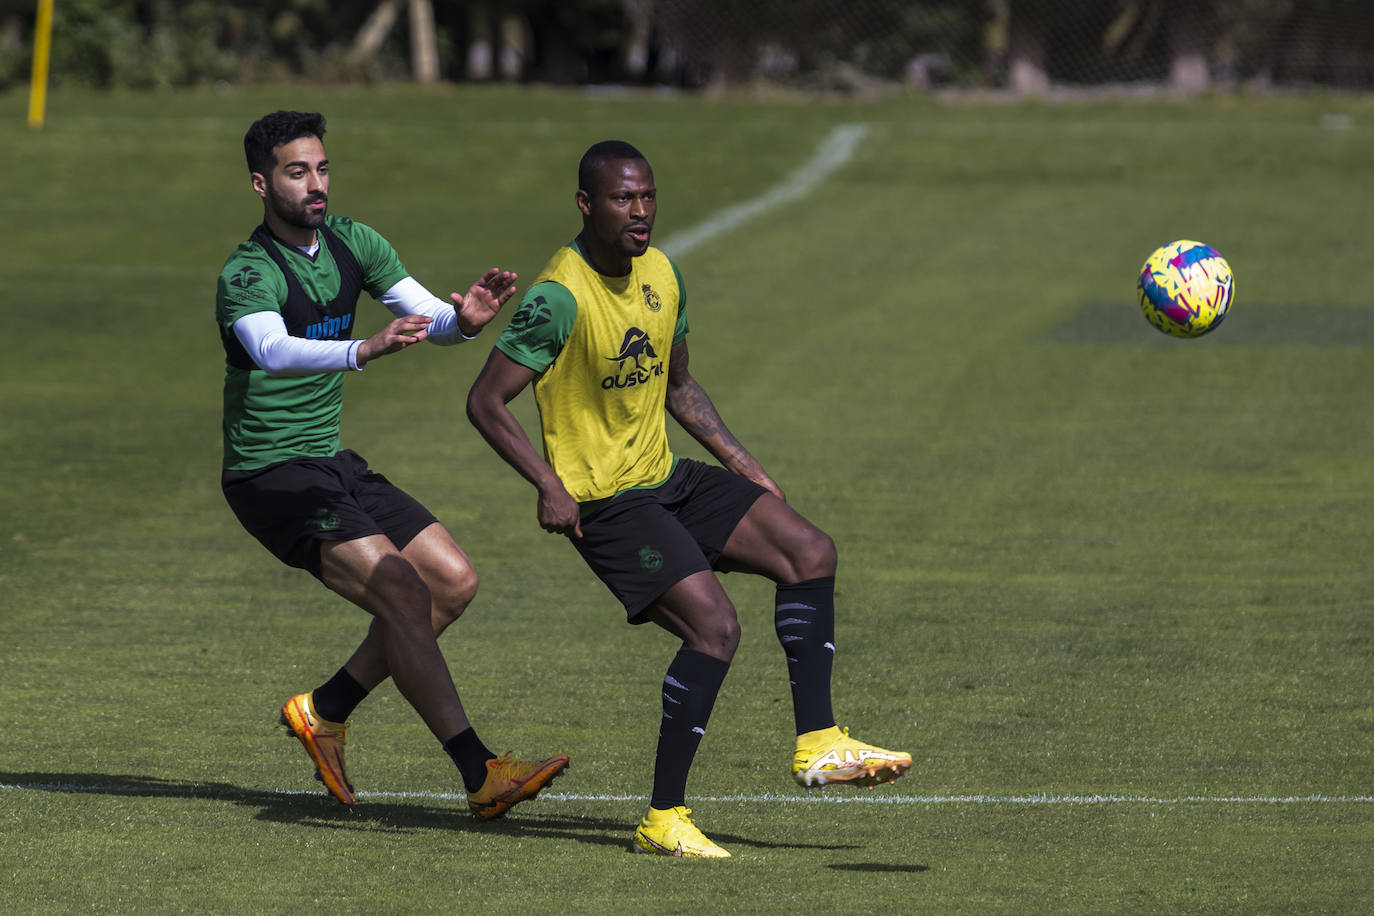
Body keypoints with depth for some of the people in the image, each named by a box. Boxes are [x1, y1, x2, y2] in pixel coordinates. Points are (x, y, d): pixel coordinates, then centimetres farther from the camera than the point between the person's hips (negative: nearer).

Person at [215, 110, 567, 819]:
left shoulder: (352, 243, 4)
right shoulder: (247, 275, -20)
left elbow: (426, 314, -3)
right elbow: (272, 351, -40)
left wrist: (463, 319, -28)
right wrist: (364, 350, -57)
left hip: (332, 463, 8)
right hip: (268, 475, -8)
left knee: (454, 581, 3)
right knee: (404, 593, -21)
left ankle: (325, 710, 13)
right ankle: (480, 775, -21)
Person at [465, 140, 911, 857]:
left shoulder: (662, 276, 6)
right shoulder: (560, 298, -20)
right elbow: (485, 402, -18)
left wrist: (738, 461, 13)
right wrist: (549, 485, -26)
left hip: (669, 477, 8)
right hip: (602, 501, -8)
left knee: (811, 551, -2)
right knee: (715, 626, -20)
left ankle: (818, 744, 5)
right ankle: (663, 819, -12)